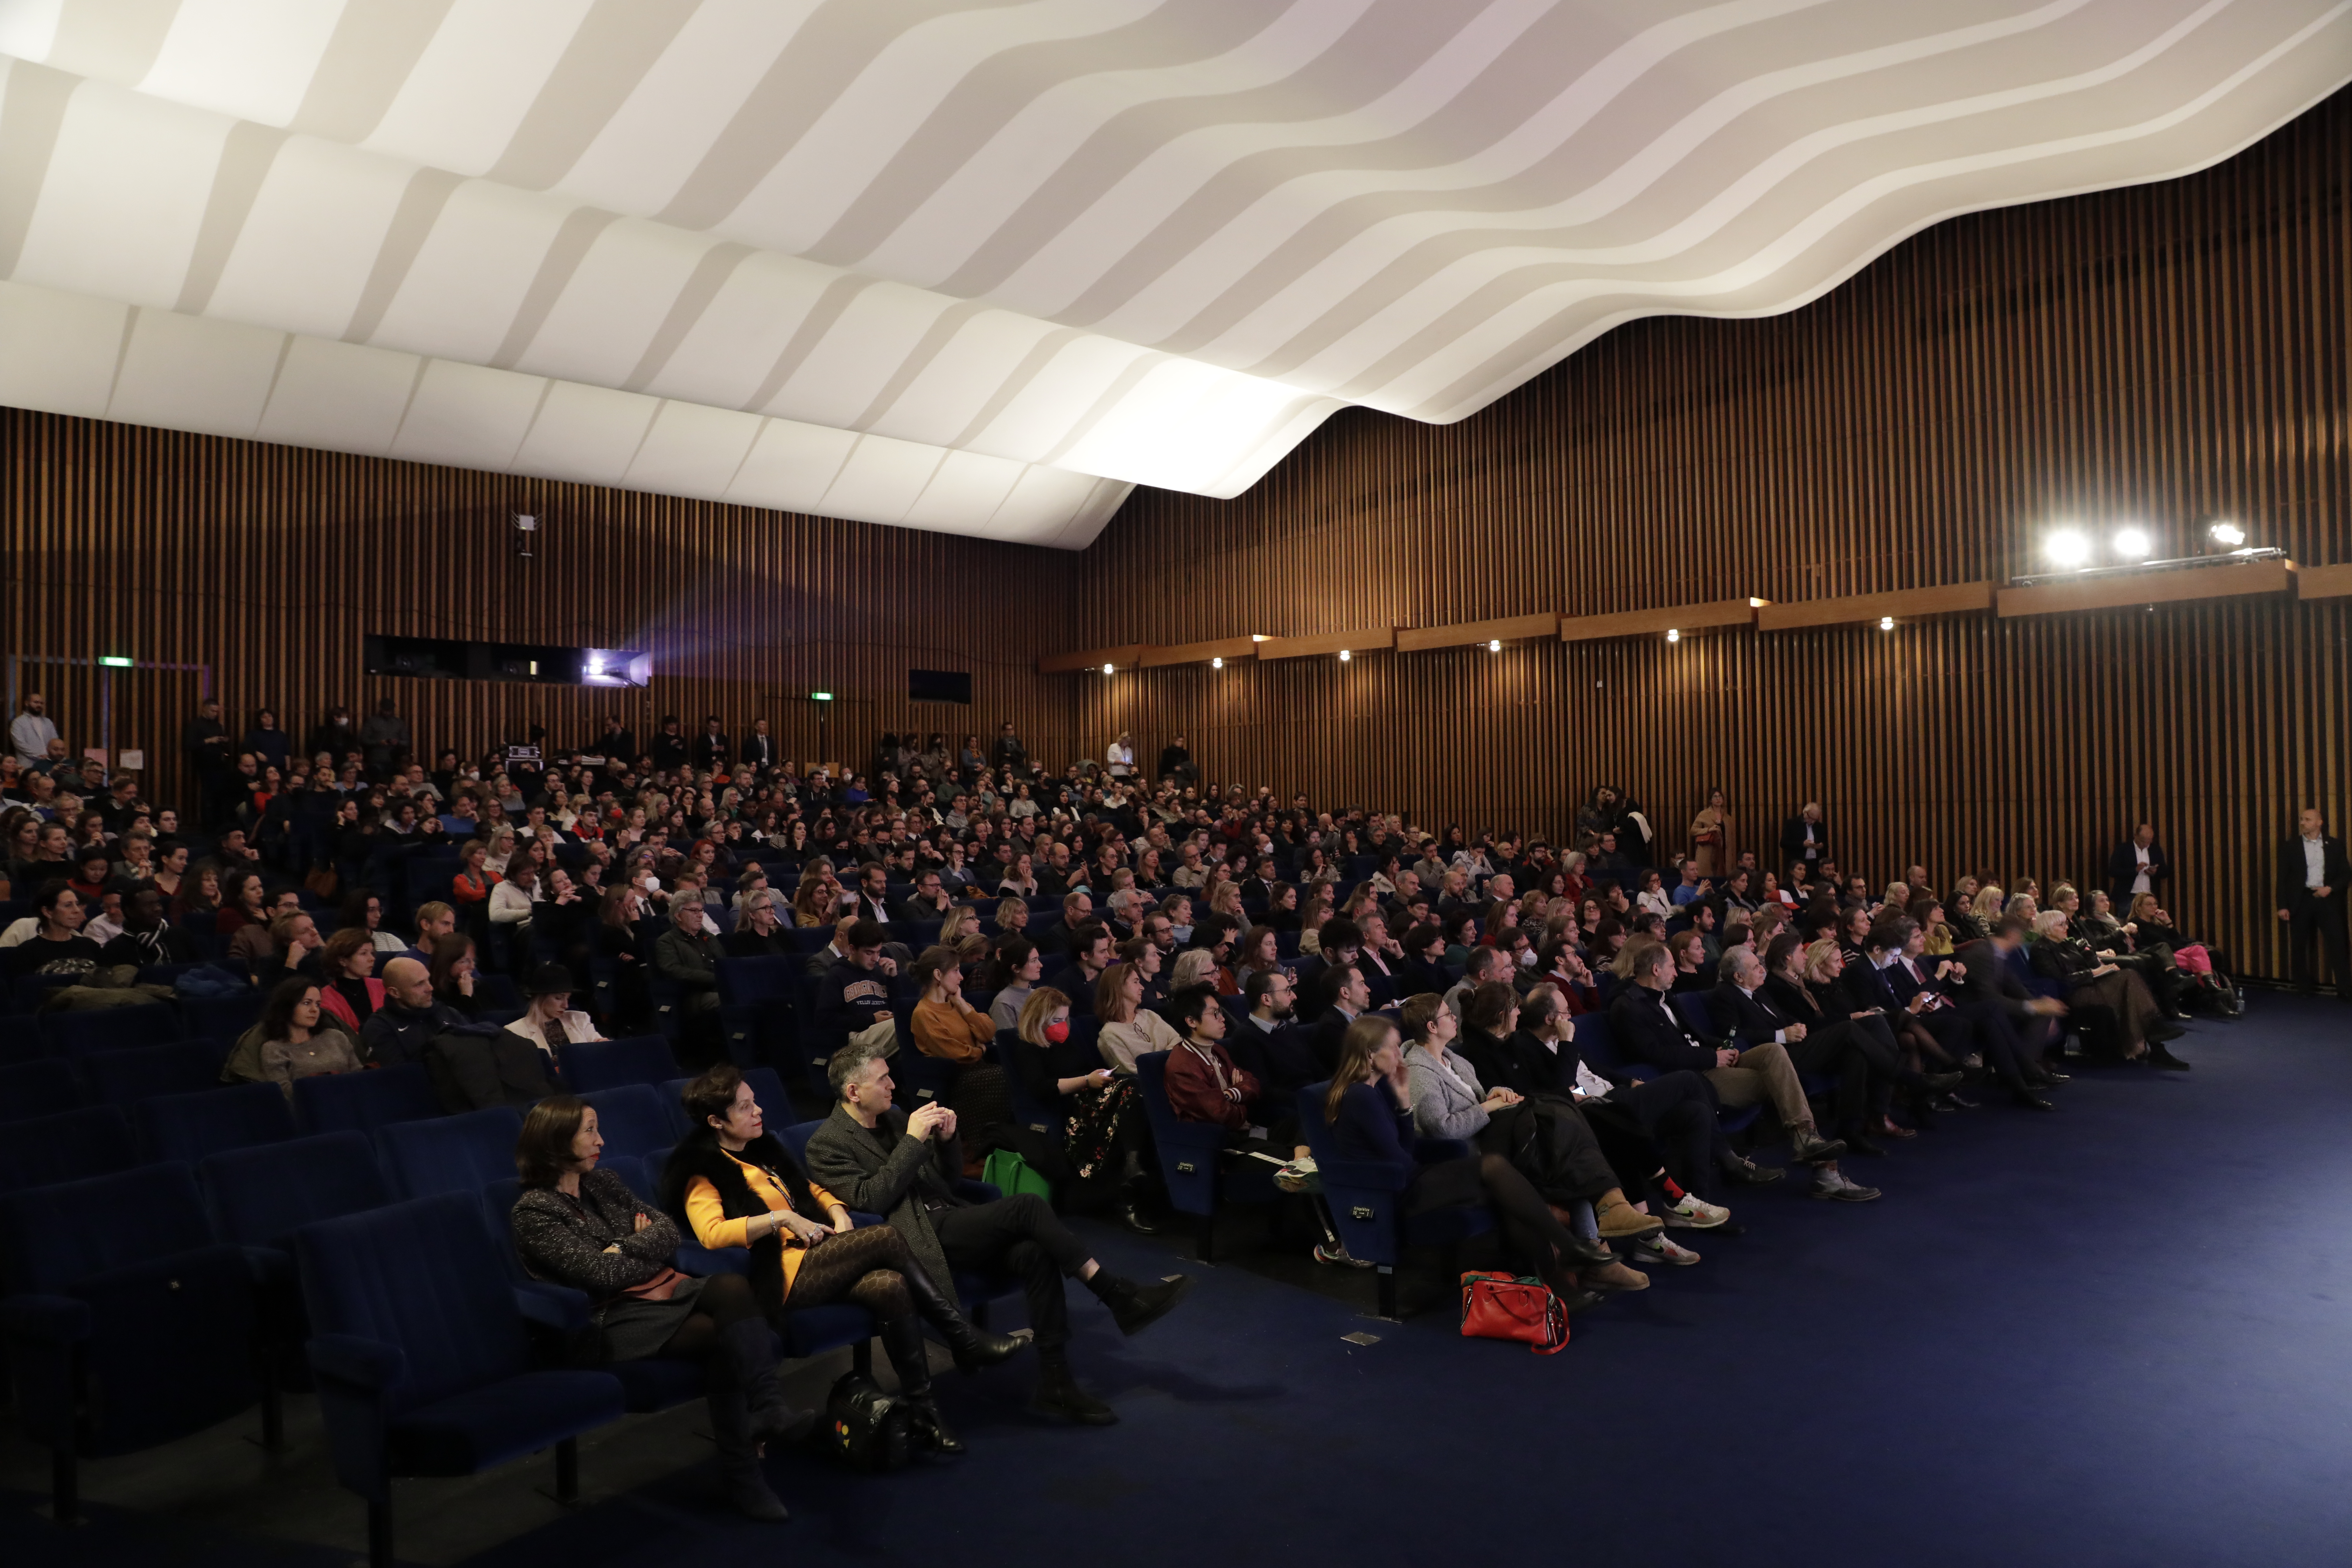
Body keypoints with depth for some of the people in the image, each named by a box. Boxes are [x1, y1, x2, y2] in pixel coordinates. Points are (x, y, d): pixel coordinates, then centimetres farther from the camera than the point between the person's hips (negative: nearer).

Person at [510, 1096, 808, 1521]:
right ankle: (740, 1474, -21)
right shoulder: (533, 1212, -3)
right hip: (617, 1320, -6)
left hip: (669, 1292, 6)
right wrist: (648, 1250, 2)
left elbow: (668, 1230, 9)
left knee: (731, 1287, -30)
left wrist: (623, 1249, -6)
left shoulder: (604, 1183, 18)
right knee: (725, 1338, -29)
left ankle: (768, 1408, -37)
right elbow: (601, 1273, -13)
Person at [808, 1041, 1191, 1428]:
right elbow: (871, 1198, -15)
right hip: (920, 1240, -6)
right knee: (1027, 1207, -25)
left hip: (950, 1219, 7)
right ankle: (1119, 1296, -18)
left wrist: (947, 1140, 0)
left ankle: (1055, 1384, -20)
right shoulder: (827, 1145, 0)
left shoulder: (892, 1117, 18)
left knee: (1033, 1251, -23)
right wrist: (913, 1141, -16)